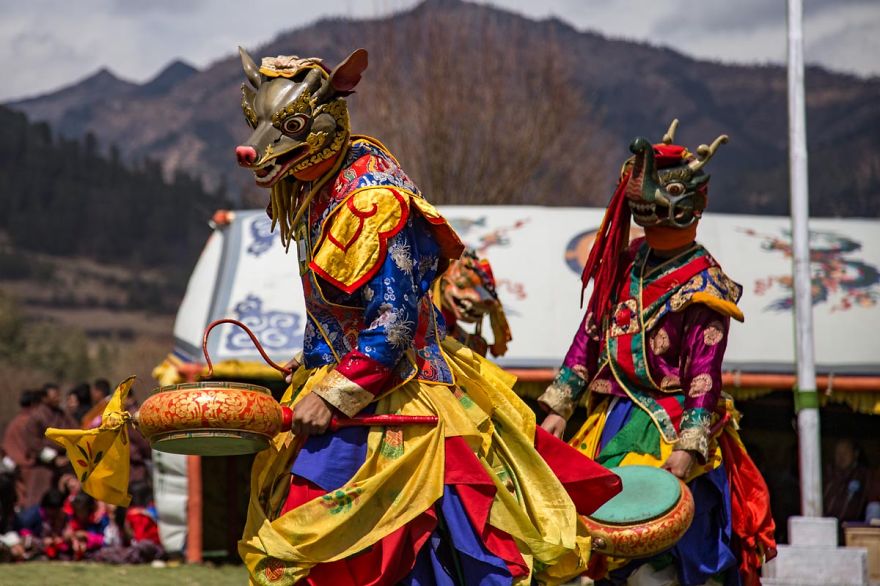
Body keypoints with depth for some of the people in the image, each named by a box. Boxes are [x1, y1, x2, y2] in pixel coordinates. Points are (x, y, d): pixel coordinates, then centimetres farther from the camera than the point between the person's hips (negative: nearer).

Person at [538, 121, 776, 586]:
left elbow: (704, 376, -13)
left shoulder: (703, 286, -7)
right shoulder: (626, 262, 12)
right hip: (611, 423, 7)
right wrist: (559, 407, 11)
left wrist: (688, 447, -21)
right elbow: (589, 336, 16)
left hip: (666, 429, -7)